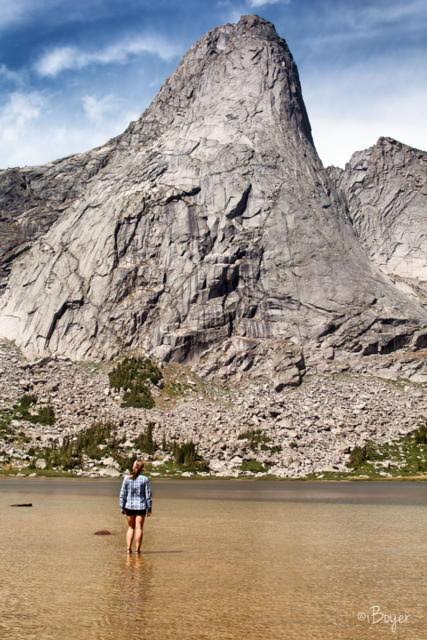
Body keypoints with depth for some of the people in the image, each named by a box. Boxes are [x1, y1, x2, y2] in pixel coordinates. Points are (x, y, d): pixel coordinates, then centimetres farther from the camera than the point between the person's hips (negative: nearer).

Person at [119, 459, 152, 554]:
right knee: (139, 528, 6)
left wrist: (122, 507, 6)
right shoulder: (145, 479, -8)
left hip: (129, 506, 2)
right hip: (141, 507, -2)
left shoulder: (127, 478, -4)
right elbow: (148, 495, -6)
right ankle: (137, 549, 7)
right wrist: (149, 508, 1)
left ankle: (129, 548, 11)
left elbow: (122, 494, -2)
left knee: (131, 527, 16)